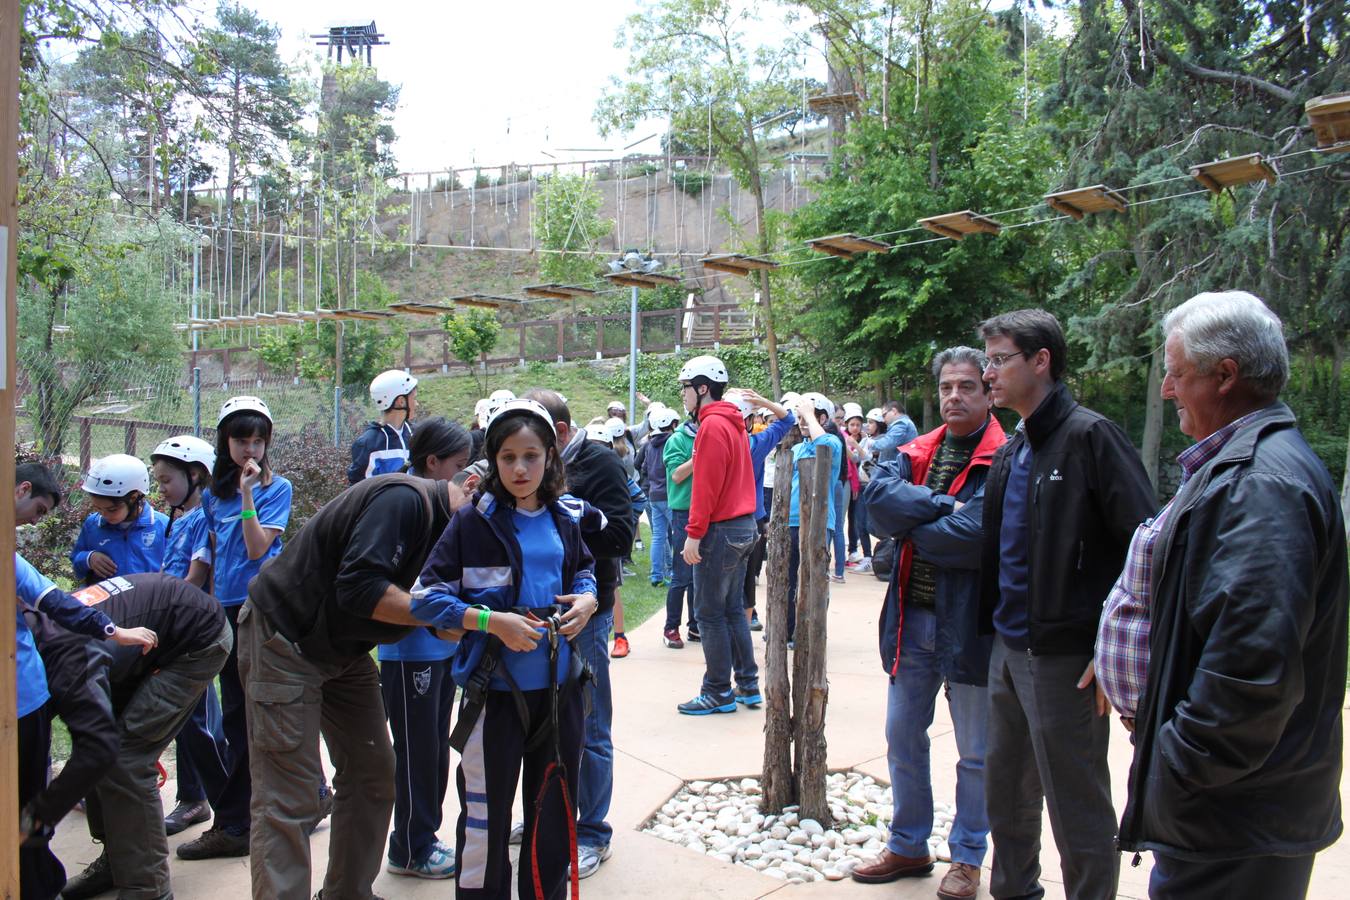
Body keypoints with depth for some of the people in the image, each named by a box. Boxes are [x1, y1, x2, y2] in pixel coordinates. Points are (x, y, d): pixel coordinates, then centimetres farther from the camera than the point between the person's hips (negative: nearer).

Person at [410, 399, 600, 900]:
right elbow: (425, 598, -11)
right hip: (496, 689, -4)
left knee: (554, 811, 18)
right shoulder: (474, 522, -10)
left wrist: (587, 599, -2)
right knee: (485, 818, 7)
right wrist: (492, 621, -22)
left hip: (559, 686, 4)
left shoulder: (566, 518, 3)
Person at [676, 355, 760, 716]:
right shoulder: (733, 423, 14)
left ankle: (718, 693, 5)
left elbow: (706, 485, -19)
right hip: (743, 525, 9)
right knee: (733, 609, 15)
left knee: (710, 613, -1)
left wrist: (694, 533, -17)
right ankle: (748, 686, 20)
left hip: (720, 530, -9)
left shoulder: (712, 425, -14)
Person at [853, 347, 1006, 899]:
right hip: (912, 619, 6)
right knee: (903, 738, 16)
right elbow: (878, 496, -10)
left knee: (975, 752, 11)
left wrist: (911, 526, -10)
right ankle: (908, 846, 33)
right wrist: (943, 506, -20)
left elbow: (975, 537, -24)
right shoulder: (917, 453, 7)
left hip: (970, 622, -6)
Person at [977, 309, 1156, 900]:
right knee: (1007, 795, 20)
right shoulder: (1011, 452, 11)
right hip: (1008, 648, 8)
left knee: (1077, 808, 5)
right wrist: (993, 627, 15)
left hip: (1065, 657, -8)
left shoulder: (1089, 436, -13)